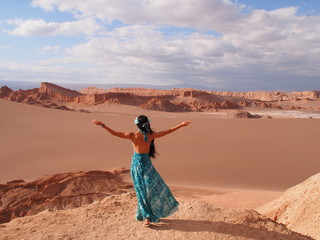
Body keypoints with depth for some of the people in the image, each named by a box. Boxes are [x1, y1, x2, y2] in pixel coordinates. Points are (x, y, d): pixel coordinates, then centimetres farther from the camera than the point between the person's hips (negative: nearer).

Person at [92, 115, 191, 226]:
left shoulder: (133, 136, -11)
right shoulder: (151, 135, -8)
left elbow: (114, 133, -10)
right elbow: (167, 131, 0)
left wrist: (102, 125, -4)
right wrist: (181, 125, 8)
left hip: (136, 164, 1)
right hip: (146, 164, 0)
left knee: (142, 192, 10)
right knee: (154, 188, 14)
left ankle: (146, 217, 13)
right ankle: (152, 214, 17)